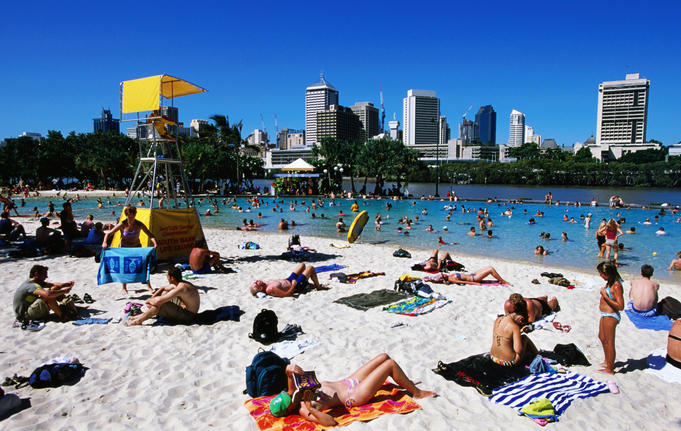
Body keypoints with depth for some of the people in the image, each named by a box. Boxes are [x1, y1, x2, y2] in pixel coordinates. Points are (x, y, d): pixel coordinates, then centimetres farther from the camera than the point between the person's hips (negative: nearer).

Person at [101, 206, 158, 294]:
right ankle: (124, 288, 19)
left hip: (137, 247, 1)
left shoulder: (139, 224, -12)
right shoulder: (122, 224, -16)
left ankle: (149, 286, 8)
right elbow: (109, 234, -14)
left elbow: (150, 234, -14)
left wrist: (154, 242, -32)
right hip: (124, 248, -1)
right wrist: (105, 242, -32)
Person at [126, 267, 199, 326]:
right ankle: (144, 315, 14)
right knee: (164, 293, 14)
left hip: (188, 316, -10)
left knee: (160, 303, -21)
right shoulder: (179, 283, 4)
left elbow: (158, 301, -27)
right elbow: (163, 288, 21)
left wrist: (149, 300, -7)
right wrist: (152, 298, 9)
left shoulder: (181, 288, -26)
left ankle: (138, 321, -3)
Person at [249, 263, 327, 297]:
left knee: (302, 264, 22)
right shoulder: (270, 289, -35)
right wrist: (293, 285, -34)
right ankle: (318, 286, 18)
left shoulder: (267, 283, -7)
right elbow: (286, 294, -34)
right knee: (311, 268, -1)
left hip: (289, 280, 9)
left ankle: (307, 282, 39)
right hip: (296, 286, -9)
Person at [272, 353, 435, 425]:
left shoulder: (296, 394, -3)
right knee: (390, 364, -11)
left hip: (349, 381, 8)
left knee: (384, 356, 9)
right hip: (354, 396, -8)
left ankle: (408, 383, 34)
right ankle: (417, 393, 12)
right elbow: (330, 422, -36)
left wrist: (289, 369, -31)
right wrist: (310, 409, -49)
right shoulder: (303, 411, -24)